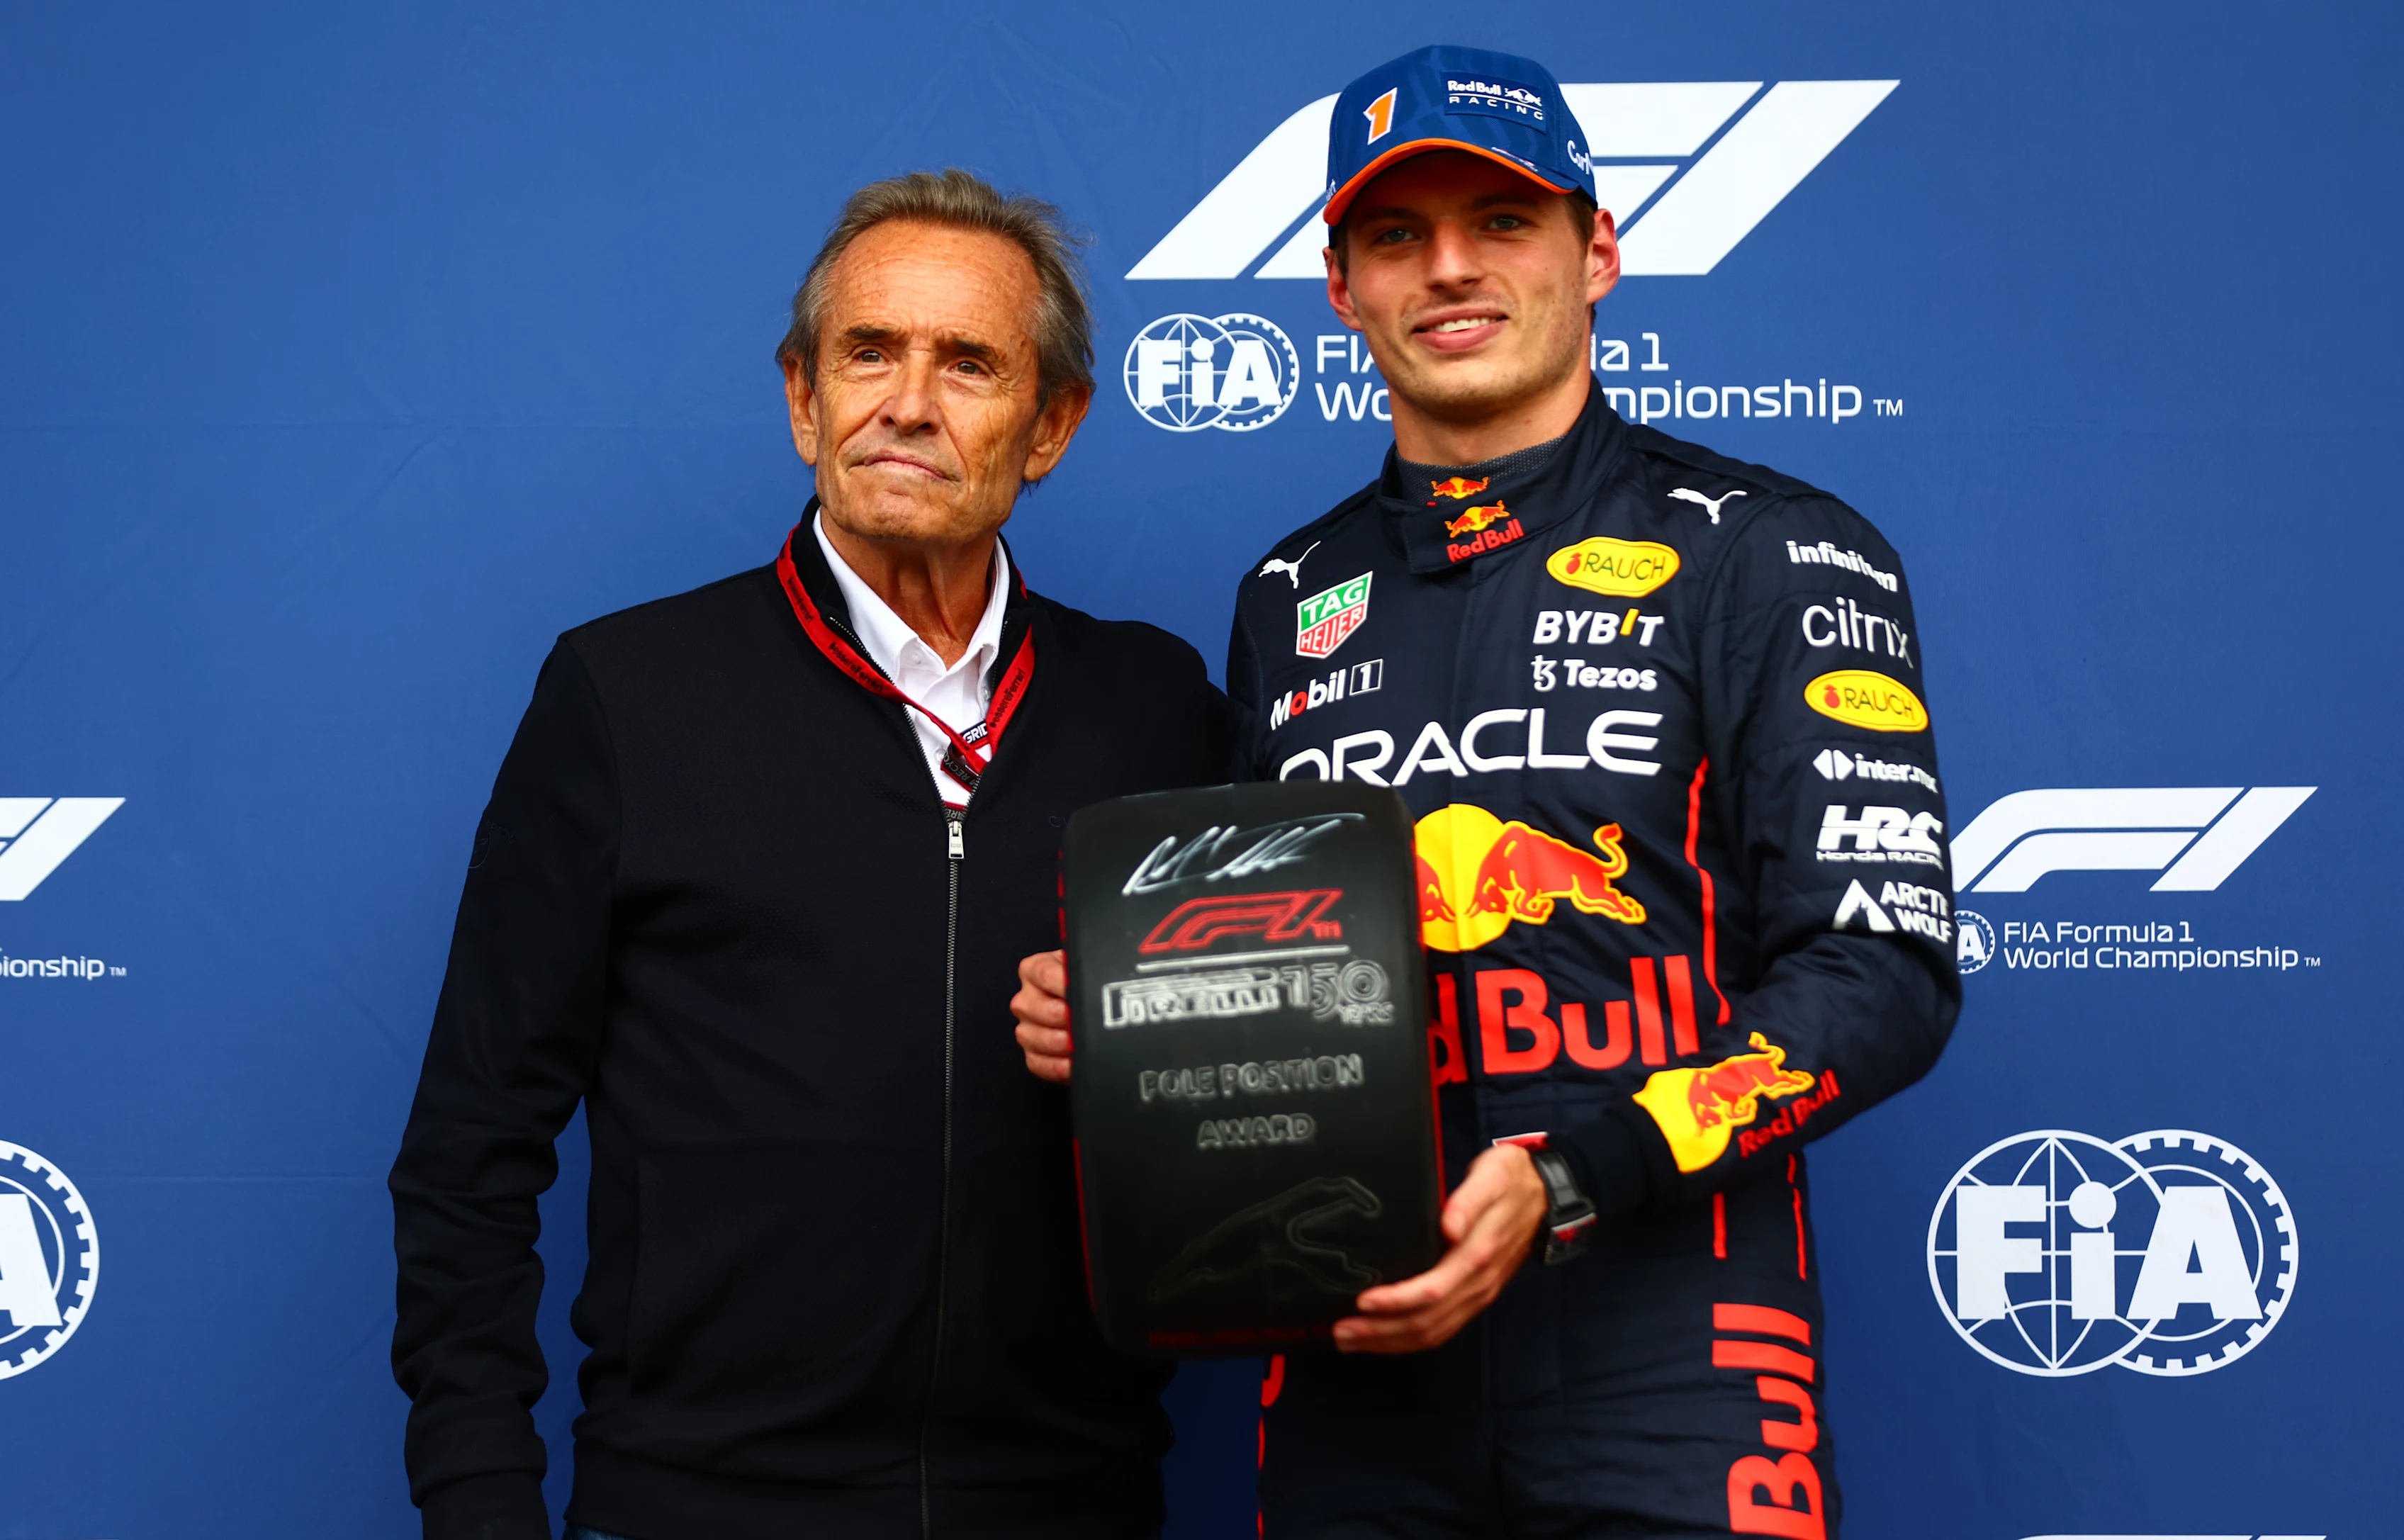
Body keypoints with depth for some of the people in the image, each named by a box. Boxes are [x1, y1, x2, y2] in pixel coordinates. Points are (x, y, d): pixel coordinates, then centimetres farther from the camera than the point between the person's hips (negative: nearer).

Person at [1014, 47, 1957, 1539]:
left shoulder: (1772, 553, -1)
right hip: (1352, 1353, 4)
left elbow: (1884, 970, -8)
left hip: (1668, 1364, -3)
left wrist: (1563, 1179, -18)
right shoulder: (1292, 599, 12)